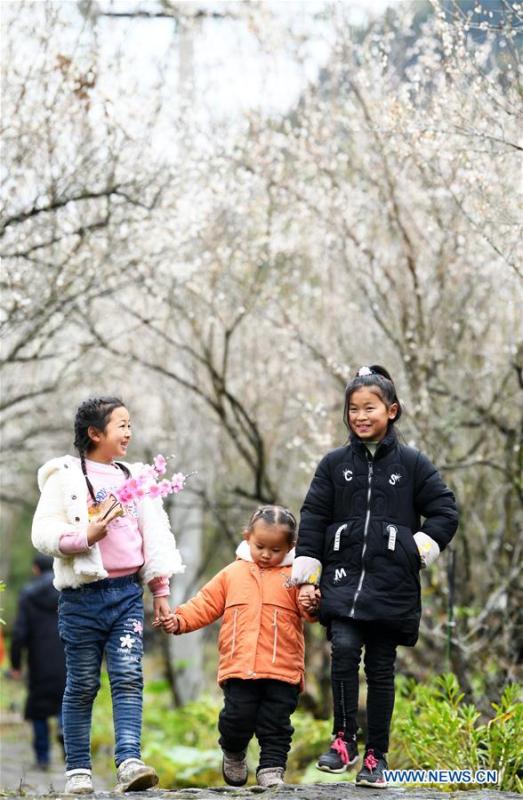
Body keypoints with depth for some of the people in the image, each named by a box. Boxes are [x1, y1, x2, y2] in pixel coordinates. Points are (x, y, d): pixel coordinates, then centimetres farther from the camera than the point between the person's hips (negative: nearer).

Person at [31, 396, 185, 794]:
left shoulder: (135, 478, 16)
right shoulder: (65, 477, 0)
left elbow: (155, 535, 17)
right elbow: (43, 533, -6)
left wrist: (161, 590, 12)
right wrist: (86, 536, -20)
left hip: (127, 592, 4)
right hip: (82, 595, -4)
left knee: (129, 678, -10)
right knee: (82, 685, 2)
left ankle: (129, 762, -20)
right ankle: (78, 770, 10)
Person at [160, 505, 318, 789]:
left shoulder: (293, 576, 5)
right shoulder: (233, 573, 13)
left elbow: (310, 610, -5)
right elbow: (206, 604, 15)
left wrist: (312, 605, -28)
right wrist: (180, 619, 4)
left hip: (282, 670, -1)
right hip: (239, 668, 2)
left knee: (276, 726, 1)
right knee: (236, 720, 2)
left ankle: (271, 770, 12)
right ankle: (233, 755, 29)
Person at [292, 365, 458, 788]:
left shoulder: (413, 464, 3)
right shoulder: (334, 464, 7)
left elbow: (445, 513, 5)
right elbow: (312, 520, 7)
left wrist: (414, 553, -3)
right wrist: (307, 577, 2)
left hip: (391, 587, -1)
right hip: (343, 579, 1)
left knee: (381, 668, 3)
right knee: (344, 648, -21)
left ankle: (376, 756, 12)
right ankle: (344, 738, -8)